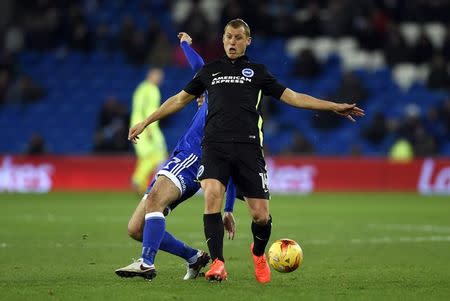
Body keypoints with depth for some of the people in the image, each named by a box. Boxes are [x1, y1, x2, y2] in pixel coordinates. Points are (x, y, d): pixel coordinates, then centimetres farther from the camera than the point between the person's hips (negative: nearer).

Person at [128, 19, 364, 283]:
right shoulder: (210, 70, 21)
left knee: (261, 215, -7)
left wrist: (334, 107, 9)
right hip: (215, 145, 0)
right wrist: (145, 122, 28)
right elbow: (180, 99, 28)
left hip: (248, 147, 0)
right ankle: (218, 263, -22)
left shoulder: (257, 72, 18)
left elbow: (292, 97, 16)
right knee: (212, 195, -26)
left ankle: (259, 253, 27)